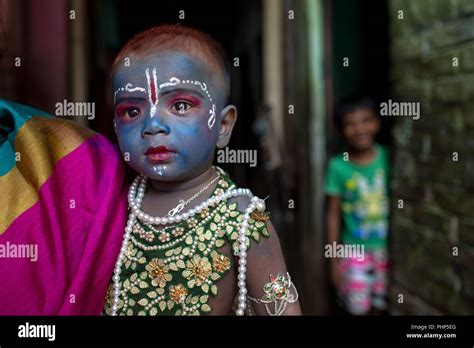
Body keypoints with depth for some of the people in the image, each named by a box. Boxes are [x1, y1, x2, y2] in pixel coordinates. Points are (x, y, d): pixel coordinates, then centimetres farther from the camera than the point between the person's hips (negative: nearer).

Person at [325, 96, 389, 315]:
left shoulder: (387, 157, -6)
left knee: (383, 304, 14)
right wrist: (334, 257, -4)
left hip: (386, 246, 2)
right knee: (357, 307, 0)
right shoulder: (338, 166, -12)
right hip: (354, 249, -2)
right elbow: (333, 213, -6)